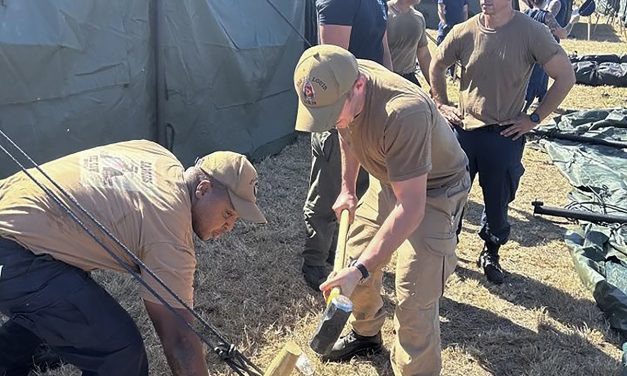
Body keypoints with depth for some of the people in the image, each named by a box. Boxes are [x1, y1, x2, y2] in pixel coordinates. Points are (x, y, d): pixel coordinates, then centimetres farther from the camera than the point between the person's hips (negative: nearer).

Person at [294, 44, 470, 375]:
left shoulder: (405, 112, -41)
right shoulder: (341, 84, -17)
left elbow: (411, 209, -39)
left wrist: (359, 270, -41)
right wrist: (347, 189, 9)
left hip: (434, 191, -7)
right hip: (388, 180, 7)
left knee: (414, 302, -11)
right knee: (355, 255, 14)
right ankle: (366, 333, 40)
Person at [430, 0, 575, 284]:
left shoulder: (532, 32, -12)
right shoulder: (464, 32, -5)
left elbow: (565, 77, -5)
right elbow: (436, 66, 13)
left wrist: (535, 118, -7)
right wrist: (441, 104, 6)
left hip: (505, 135, -1)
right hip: (463, 130, 2)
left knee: (497, 201, 10)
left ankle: (491, 254, 35)